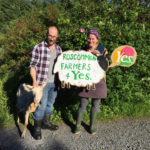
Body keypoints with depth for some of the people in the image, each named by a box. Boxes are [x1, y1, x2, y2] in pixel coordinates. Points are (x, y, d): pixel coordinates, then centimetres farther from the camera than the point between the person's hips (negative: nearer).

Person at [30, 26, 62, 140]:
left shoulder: (59, 49, 8)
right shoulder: (38, 48, -9)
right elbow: (33, 66, -9)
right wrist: (34, 81, -16)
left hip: (54, 83, 6)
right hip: (42, 82, -5)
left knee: (50, 103, 18)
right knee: (41, 106, 0)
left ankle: (46, 122, 38)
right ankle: (37, 128, 21)